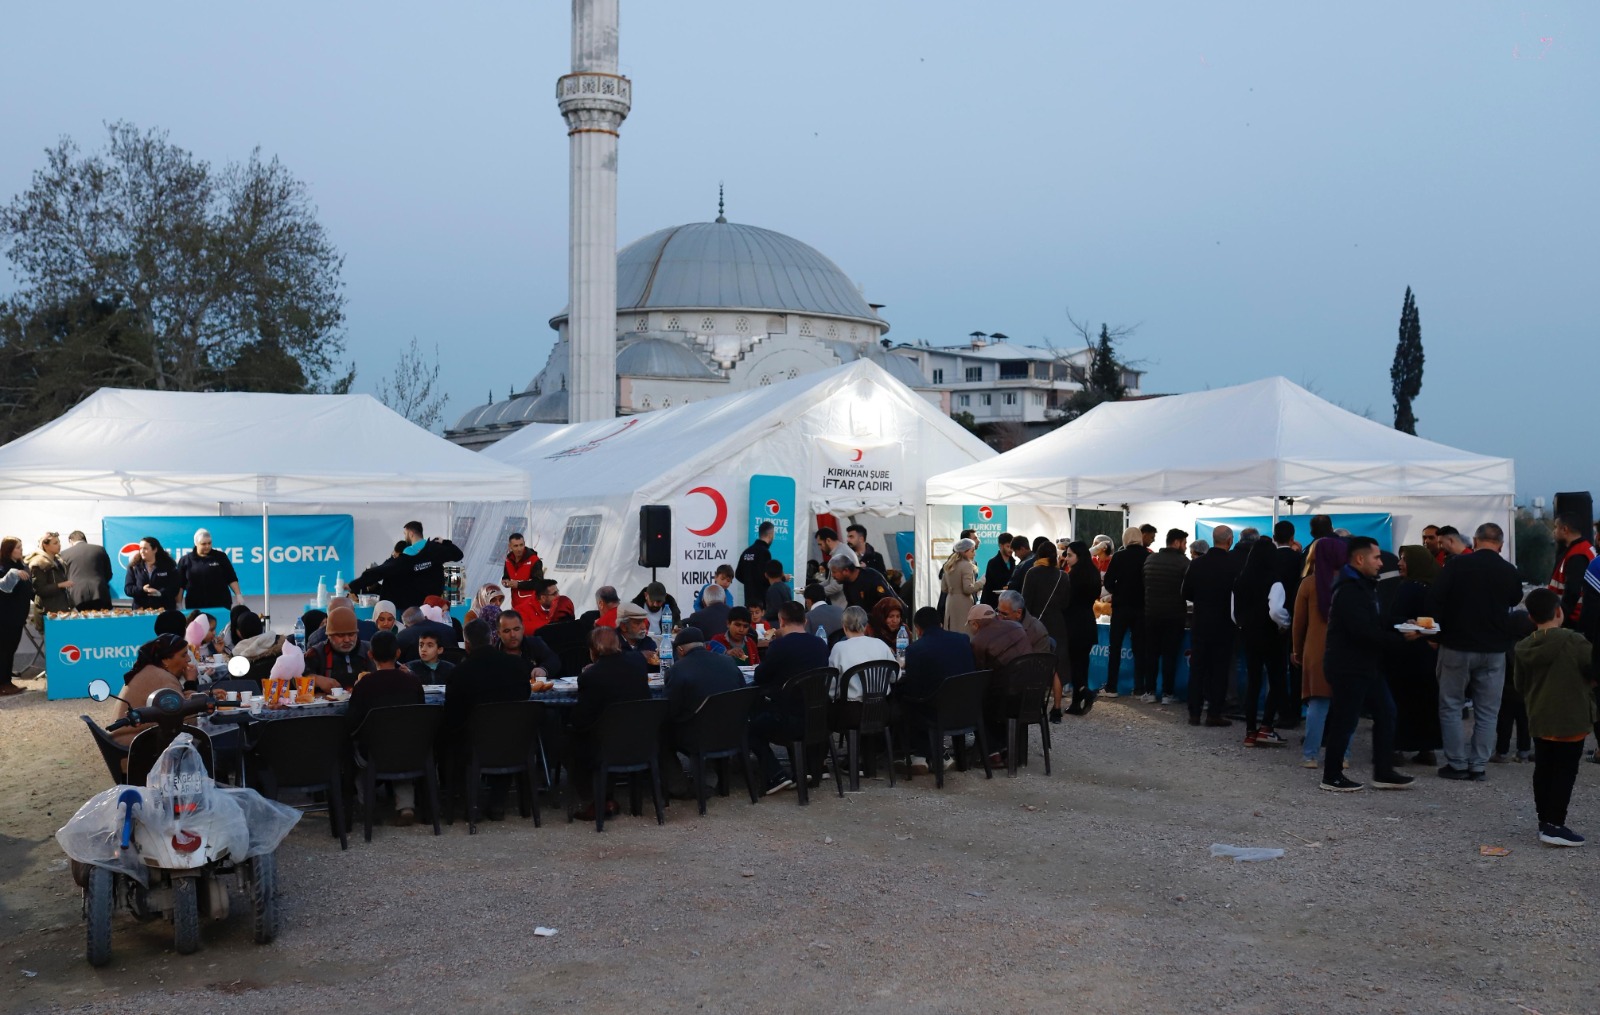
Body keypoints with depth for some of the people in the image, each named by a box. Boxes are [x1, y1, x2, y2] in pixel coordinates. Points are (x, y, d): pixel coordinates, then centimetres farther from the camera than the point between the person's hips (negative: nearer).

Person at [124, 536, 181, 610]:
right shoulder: (134, 567, 9)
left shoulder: (168, 566, 4)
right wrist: (142, 590, -15)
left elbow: (175, 587, -3)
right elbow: (127, 589, 5)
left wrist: (160, 592, -20)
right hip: (141, 611, 1)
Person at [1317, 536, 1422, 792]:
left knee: (1386, 713, 12)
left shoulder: (1364, 586, 15)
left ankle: (1383, 773, 18)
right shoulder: (1349, 591, -19)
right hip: (1348, 667, -11)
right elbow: (1365, 632, -25)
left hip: (1366, 666, 11)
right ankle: (1332, 777, 8)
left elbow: (1376, 624, 18)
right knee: (1345, 721, -3)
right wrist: (1401, 638, -18)